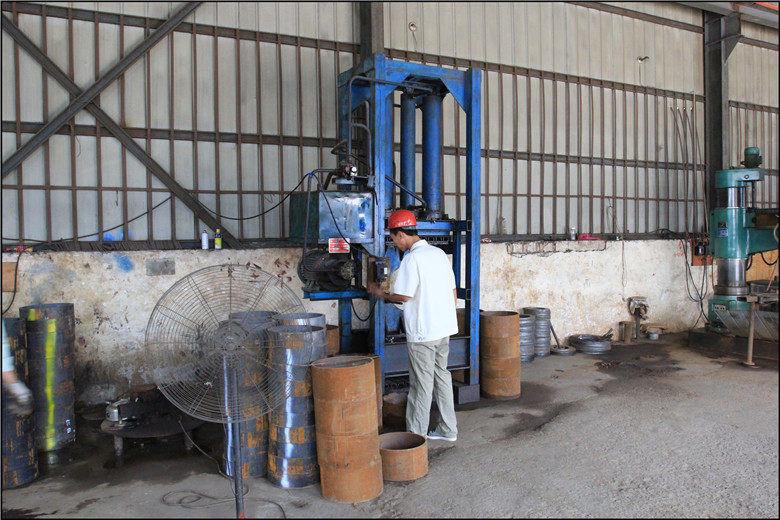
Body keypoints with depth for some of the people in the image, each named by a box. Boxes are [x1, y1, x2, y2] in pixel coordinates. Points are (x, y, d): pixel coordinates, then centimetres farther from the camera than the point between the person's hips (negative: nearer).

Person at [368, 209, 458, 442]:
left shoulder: (412, 258, -15)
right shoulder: (439, 253, 10)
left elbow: (404, 296, -15)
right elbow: (453, 293, 12)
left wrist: (381, 294, 1)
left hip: (422, 331, -8)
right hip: (445, 326, 8)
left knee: (421, 383, 0)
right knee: (441, 375, 17)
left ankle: (416, 436, 11)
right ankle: (448, 429, 27)